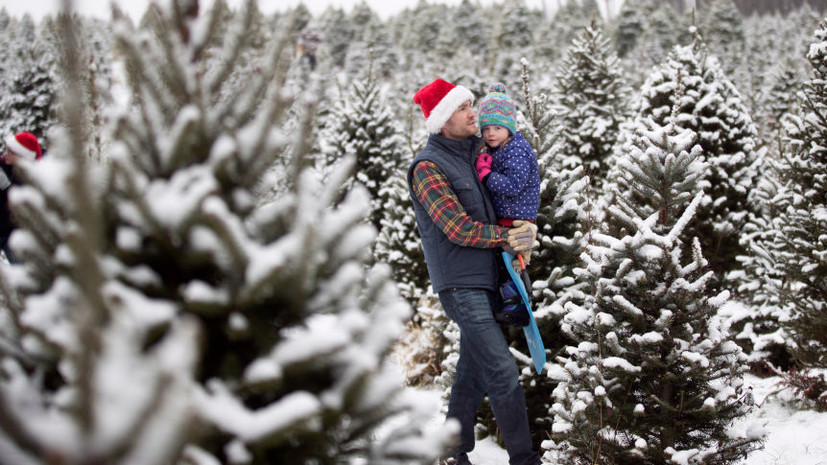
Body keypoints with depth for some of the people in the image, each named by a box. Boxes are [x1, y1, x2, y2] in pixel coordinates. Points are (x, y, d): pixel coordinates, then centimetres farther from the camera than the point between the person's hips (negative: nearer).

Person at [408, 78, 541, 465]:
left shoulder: (474, 152, 13)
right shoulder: (429, 167, -12)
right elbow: (458, 228, -18)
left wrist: (521, 228, 6)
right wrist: (508, 238, -13)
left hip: (485, 280, 8)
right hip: (460, 284, -8)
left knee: (473, 371, 14)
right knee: (502, 371, -10)